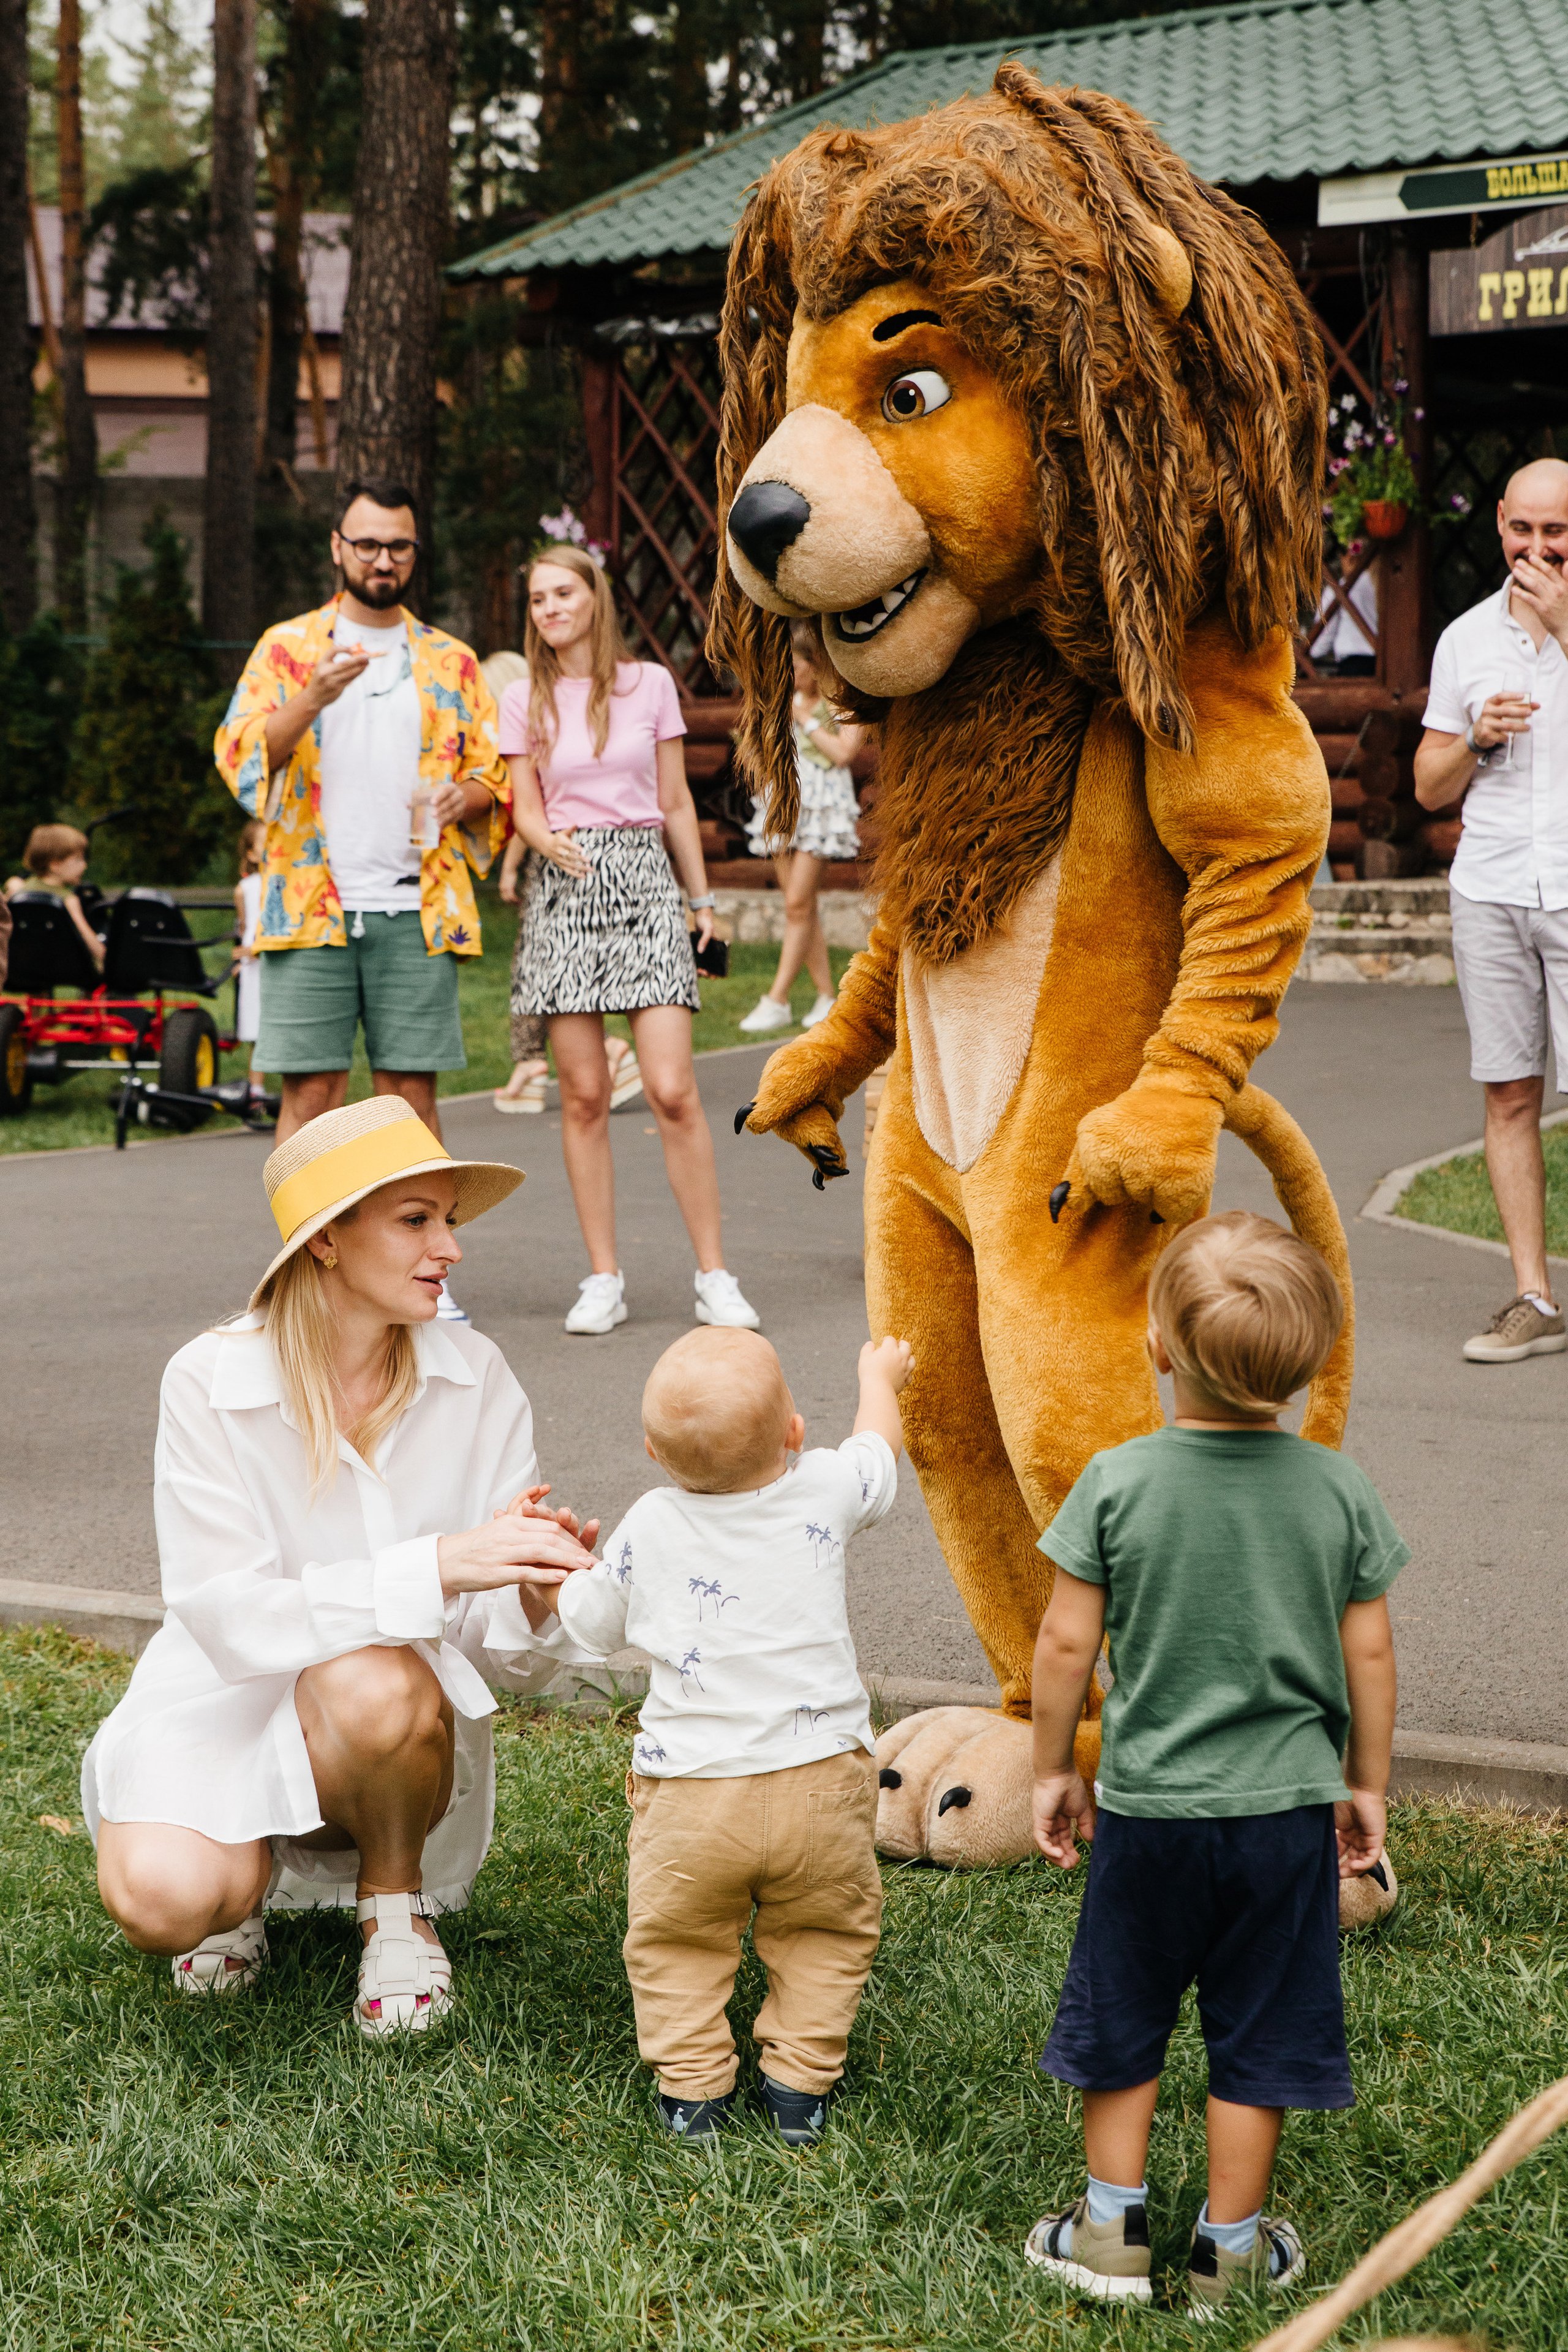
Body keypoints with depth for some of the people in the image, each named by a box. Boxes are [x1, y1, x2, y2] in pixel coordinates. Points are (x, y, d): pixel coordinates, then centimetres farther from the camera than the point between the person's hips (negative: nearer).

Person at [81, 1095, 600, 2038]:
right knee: (162, 1896, -31)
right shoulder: (210, 1384, -15)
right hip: (222, 1713, -1)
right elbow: (231, 1617, -24)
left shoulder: (476, 1381, -8)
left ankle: (395, 1899, -2)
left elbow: (510, 1656, -8)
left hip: (397, 1734, 1)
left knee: (376, 1680, -34)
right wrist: (436, 1567, -35)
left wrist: (537, 1588, -32)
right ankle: (247, 1871, 8)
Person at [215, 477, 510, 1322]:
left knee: (412, 1093, 2)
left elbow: (493, 777, 16)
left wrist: (459, 797, -7)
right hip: (312, 905, -2)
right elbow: (241, 755, -5)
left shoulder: (450, 662, 15)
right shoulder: (287, 648, 8)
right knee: (310, 1093, -2)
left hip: (416, 908, 2)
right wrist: (313, 699, -22)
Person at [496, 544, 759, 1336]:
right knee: (583, 1094, -1)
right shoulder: (524, 701, 8)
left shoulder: (650, 684, 8)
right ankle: (604, 1278, 7)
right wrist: (544, 840, -17)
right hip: (564, 887, 1)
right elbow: (525, 809, 6)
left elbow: (676, 803, 12)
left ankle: (714, 1276, -1)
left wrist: (703, 899, 12)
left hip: (644, 881, -1)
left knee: (672, 1090, -9)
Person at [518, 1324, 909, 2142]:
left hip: (690, 1797, 0)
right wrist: (879, 1377, 42)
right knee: (827, 1930, 20)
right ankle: (800, 2083, 18)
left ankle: (692, 2086, 16)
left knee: (674, 1940, 19)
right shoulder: (825, 1491, -2)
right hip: (818, 1784, 0)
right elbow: (876, 1452, 22)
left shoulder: (648, 1529, -1)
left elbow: (582, 1623, 14)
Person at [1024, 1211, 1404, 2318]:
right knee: (1259, 2030, 14)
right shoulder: (1339, 1490, -9)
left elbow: (1066, 1645, -10)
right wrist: (1368, 1784, 12)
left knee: (1122, 2017, 18)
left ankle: (1113, 2227, 26)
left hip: (1146, 1803, -1)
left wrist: (1053, 1770, 5)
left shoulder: (1117, 1482, -14)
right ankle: (1231, 2247, 24)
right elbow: (1369, 1654, -2)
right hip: (1286, 1809, 1)